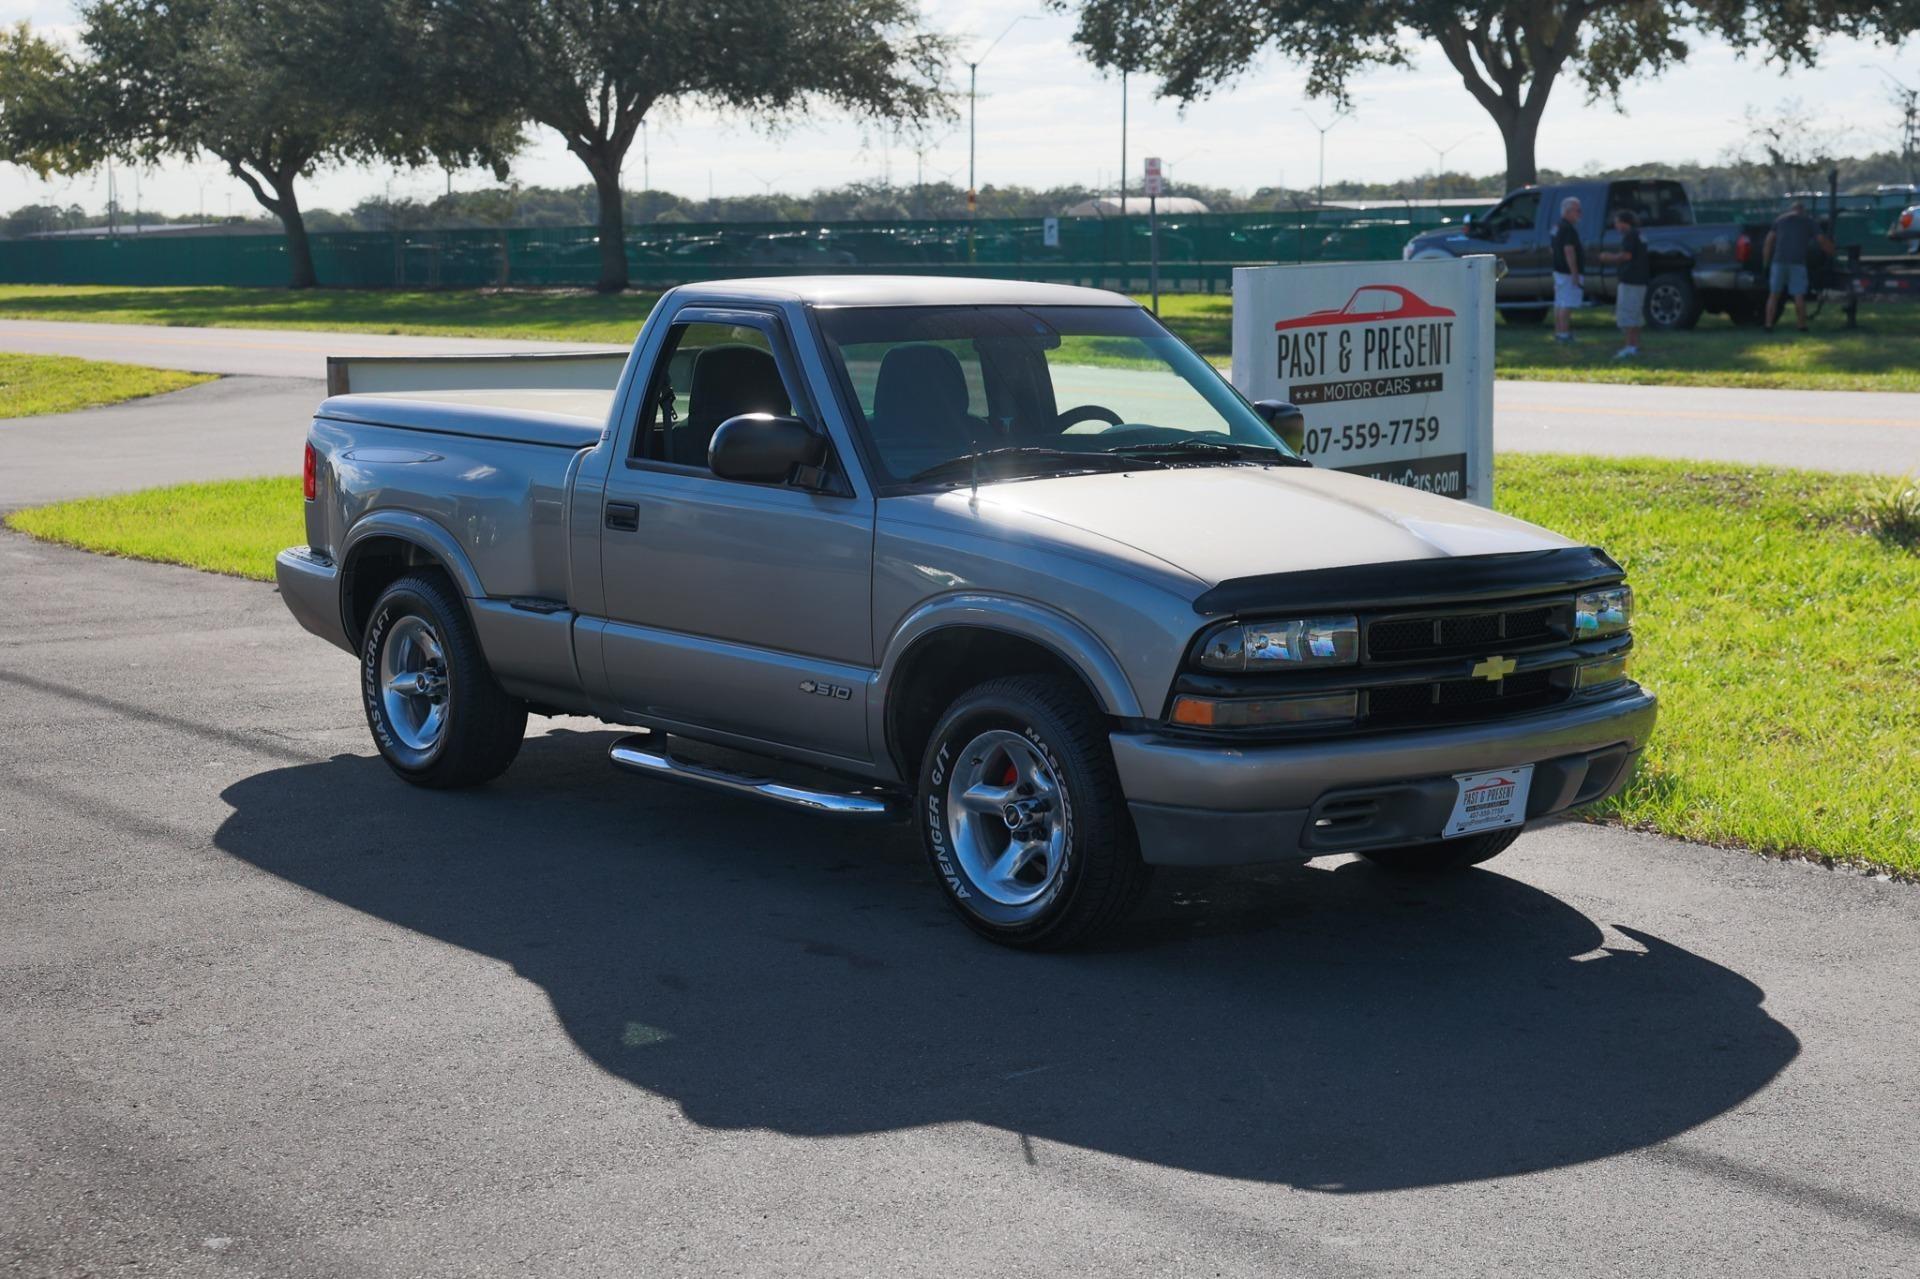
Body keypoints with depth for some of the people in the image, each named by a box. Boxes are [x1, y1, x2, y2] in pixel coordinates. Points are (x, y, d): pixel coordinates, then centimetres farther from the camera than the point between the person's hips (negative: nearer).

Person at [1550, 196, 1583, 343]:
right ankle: (1564, 334, -10)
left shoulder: (1558, 227, 15)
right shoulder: (1568, 229, -17)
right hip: (1568, 272, -10)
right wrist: (1575, 274, -24)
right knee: (1566, 305, -9)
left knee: (1559, 304, 13)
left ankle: (1558, 332, 17)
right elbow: (1569, 251, -24)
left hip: (1559, 270, 10)